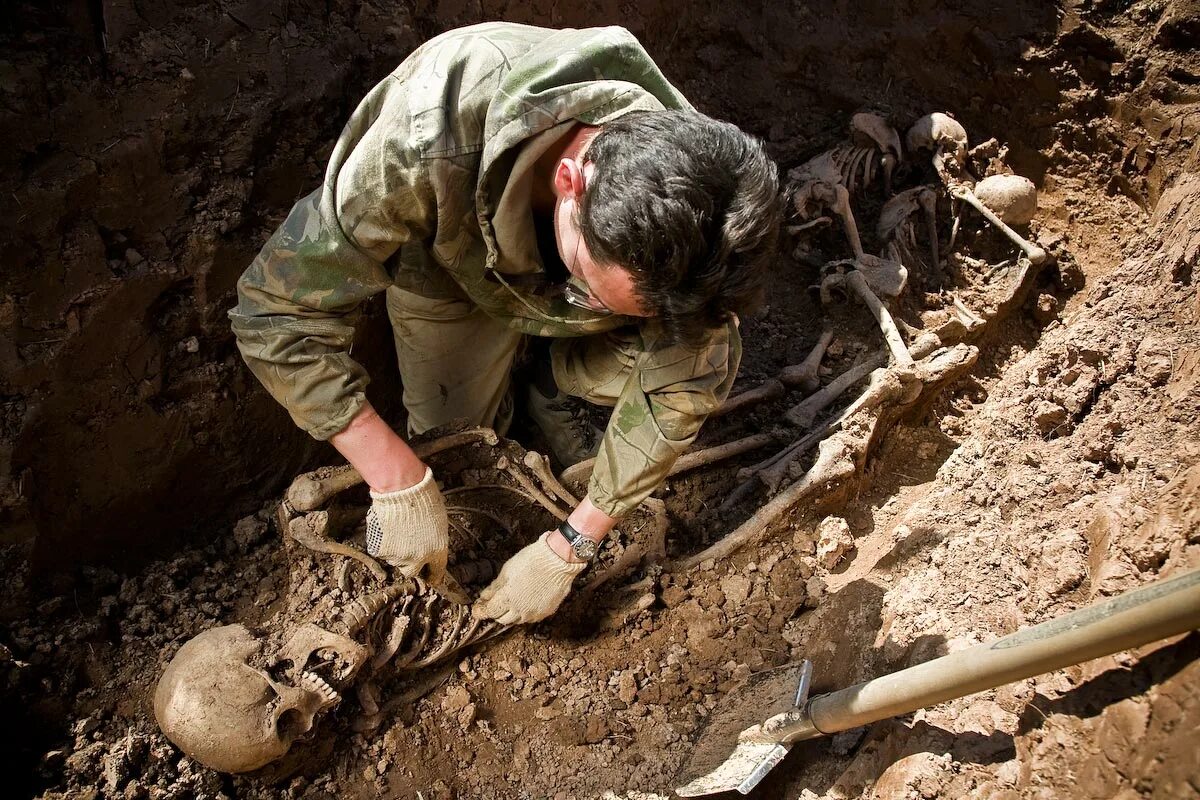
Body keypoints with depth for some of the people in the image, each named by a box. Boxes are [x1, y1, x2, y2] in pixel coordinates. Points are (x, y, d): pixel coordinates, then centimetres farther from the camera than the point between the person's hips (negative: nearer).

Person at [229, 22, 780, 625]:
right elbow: (276, 311, -37)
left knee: (707, 360, -21)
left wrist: (567, 548, -25)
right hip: (449, 263, -1)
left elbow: (679, 387, -26)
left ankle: (556, 386, 9)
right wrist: (399, 480, -41)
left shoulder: (694, 171, -37)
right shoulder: (427, 148, -47)